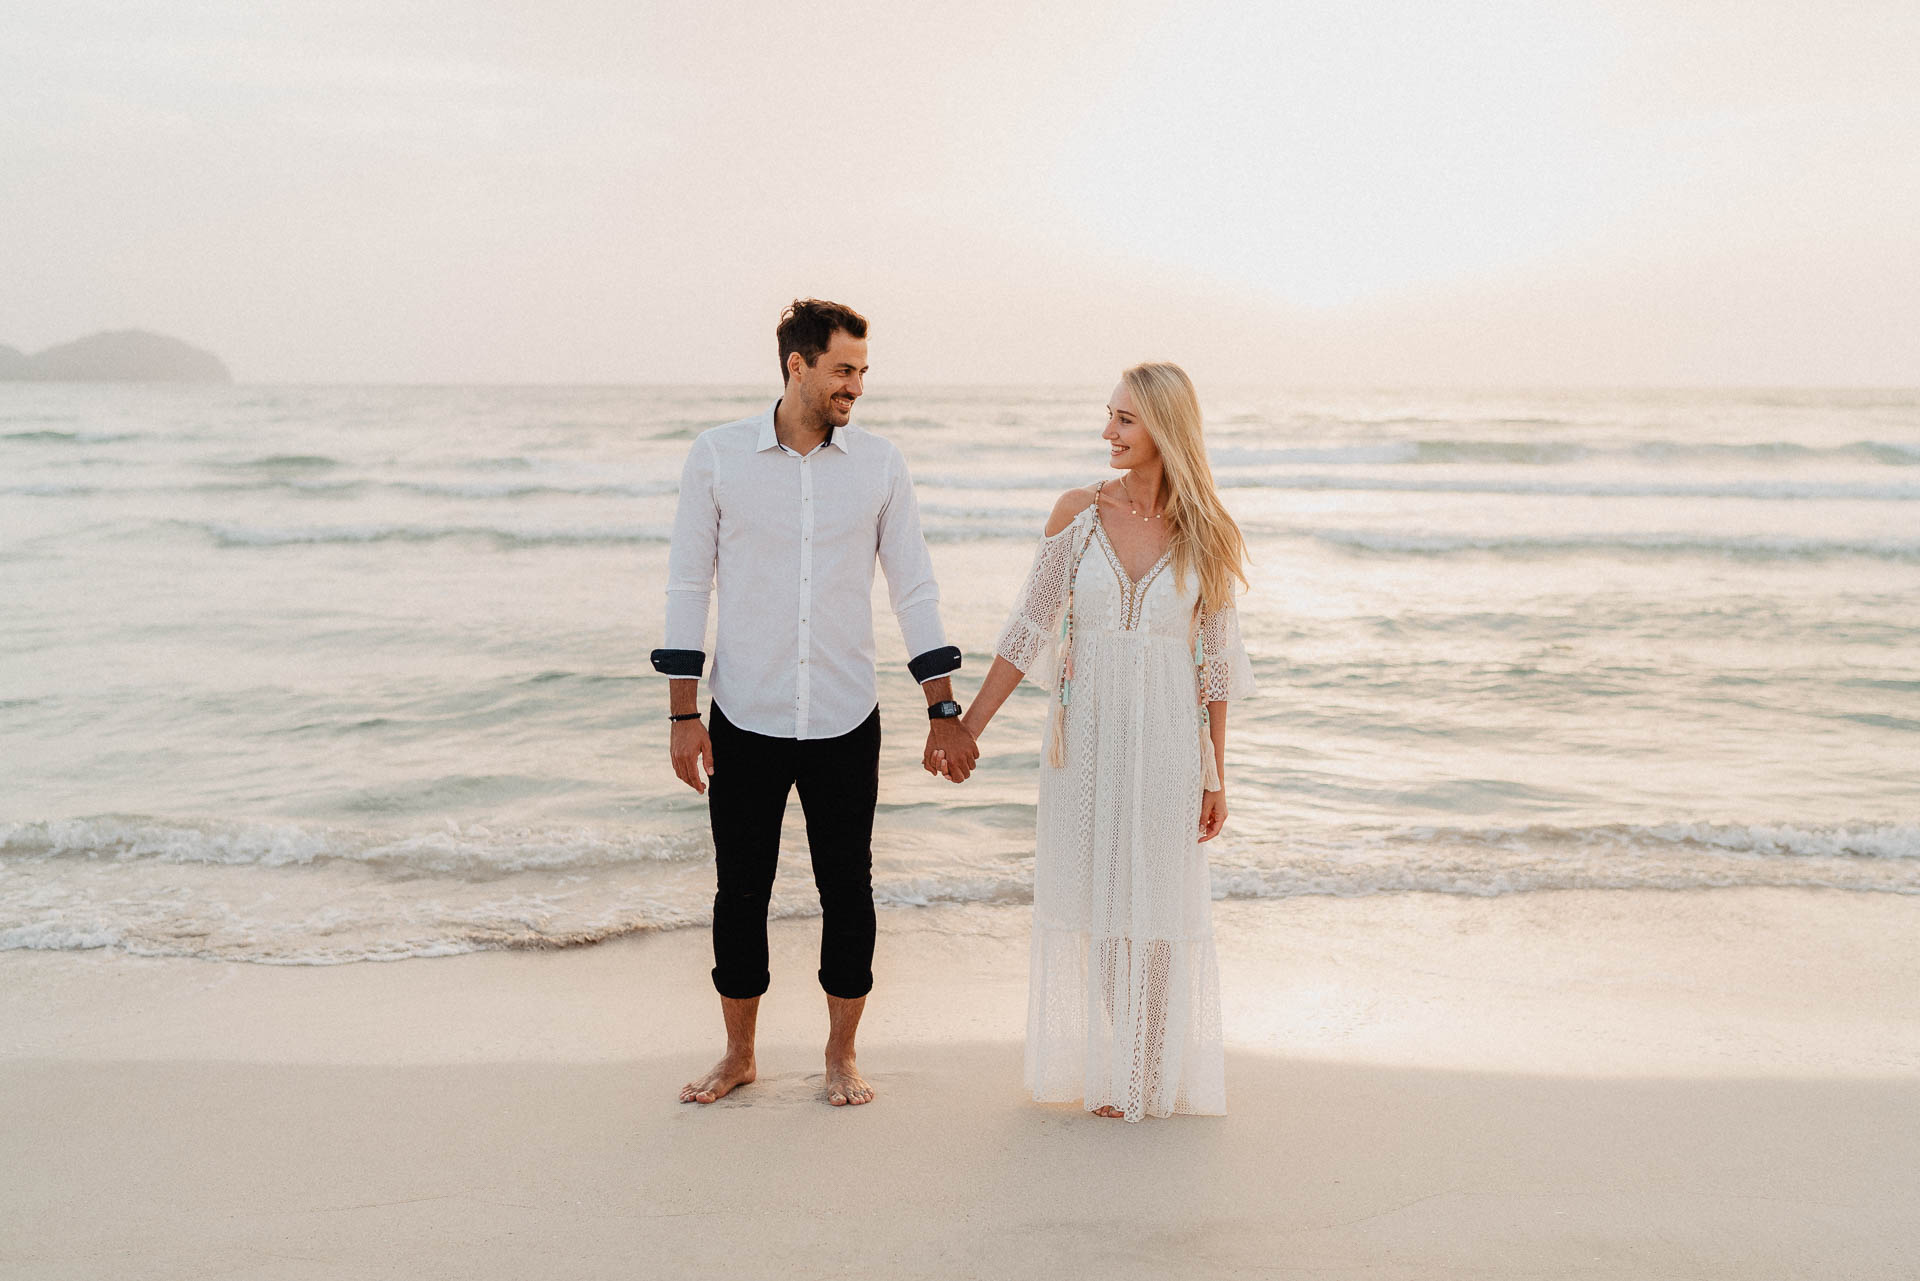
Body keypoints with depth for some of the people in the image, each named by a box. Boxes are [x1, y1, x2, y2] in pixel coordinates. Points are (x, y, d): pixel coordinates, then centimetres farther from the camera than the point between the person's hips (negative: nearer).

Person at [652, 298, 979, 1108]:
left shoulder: (879, 465, 0)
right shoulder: (718, 455, -3)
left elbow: (915, 589, 3)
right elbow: (688, 585, 0)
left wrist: (944, 713, -1)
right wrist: (684, 716, -4)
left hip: (845, 722, 1)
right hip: (745, 720, 0)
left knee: (848, 890, 7)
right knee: (741, 890, 9)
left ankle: (841, 1054, 25)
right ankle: (739, 1054, 28)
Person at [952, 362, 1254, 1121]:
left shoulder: (1205, 534, -1)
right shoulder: (1078, 512, 0)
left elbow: (1214, 661, 3)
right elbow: (1029, 630, 2)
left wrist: (1215, 778, 3)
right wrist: (968, 726, -1)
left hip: (1166, 743, -1)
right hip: (1084, 738, 1)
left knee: (1160, 912, 7)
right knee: (1088, 902, 9)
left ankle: (1156, 1076, 25)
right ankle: (1093, 1068, 26)